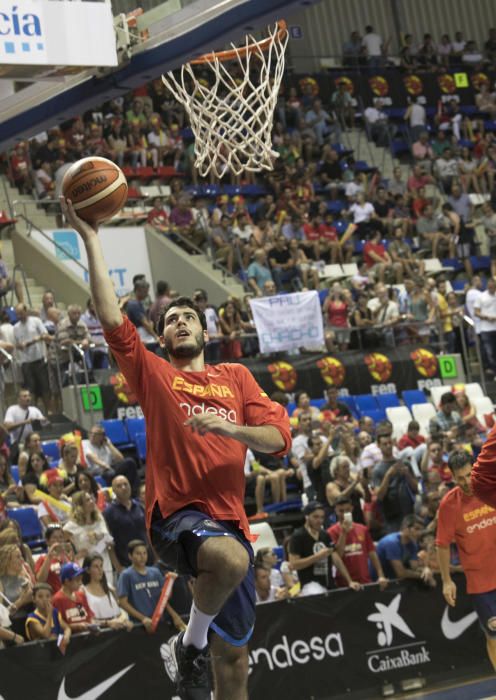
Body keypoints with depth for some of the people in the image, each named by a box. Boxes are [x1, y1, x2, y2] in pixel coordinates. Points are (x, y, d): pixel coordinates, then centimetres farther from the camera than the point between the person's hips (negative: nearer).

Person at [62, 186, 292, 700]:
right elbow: (111, 319, -3)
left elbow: (278, 437, 8)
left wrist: (227, 427, -11)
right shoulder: (153, 375, 10)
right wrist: (90, 238, -4)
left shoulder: (236, 378, 18)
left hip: (228, 518, 4)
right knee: (232, 558, -38)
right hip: (176, 514, -4)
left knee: (234, 657, 5)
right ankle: (191, 642, -12)